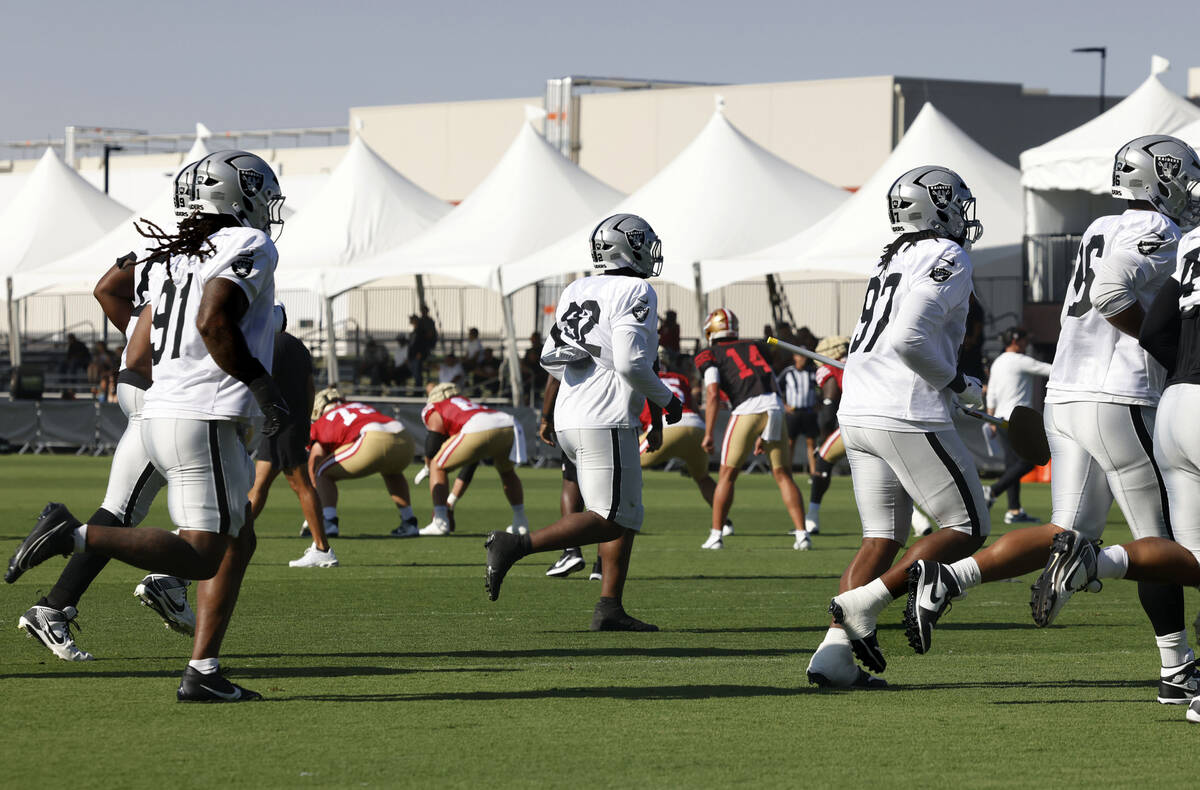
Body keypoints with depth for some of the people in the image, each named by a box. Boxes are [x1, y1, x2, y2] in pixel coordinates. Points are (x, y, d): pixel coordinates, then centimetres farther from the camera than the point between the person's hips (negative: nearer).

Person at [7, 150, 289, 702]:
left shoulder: (175, 257, 19)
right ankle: (76, 536, -20)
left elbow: (138, 356, 18)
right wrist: (262, 386, -14)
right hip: (208, 422, -9)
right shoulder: (249, 247, -5)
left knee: (237, 544, 16)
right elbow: (213, 320, -22)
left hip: (160, 413, 9)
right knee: (200, 557, -9)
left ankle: (203, 672, 9)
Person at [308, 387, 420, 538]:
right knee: (391, 471, 40)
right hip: (405, 440, 5)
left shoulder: (321, 425, 25)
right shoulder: (360, 406, 39)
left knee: (323, 474, 14)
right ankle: (409, 523, 32)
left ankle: (329, 524, -2)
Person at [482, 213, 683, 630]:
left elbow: (550, 358, 16)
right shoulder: (635, 294, -8)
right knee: (609, 520, -8)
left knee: (626, 516, 14)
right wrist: (666, 398, -2)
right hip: (606, 422, -9)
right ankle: (517, 545, -18)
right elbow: (630, 362, -17)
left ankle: (610, 608, 8)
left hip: (569, 419, 9)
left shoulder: (577, 291, 15)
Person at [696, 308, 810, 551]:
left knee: (727, 475, 9)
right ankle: (802, 534, 4)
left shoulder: (709, 355, 12)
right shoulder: (755, 347, 27)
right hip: (776, 407, 4)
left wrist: (708, 434, -4)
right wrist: (764, 435, 28)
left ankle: (716, 535, 8)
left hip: (748, 409, -4)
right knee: (783, 474, 12)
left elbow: (713, 394, -3)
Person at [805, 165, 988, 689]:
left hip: (857, 412, 9)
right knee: (967, 529, 2)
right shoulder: (947, 259, -7)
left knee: (883, 540, 11)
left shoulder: (890, 262, 20)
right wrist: (959, 385, -7)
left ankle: (834, 653, -2)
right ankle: (864, 602, -11)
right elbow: (909, 338, -20)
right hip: (909, 416, -8)